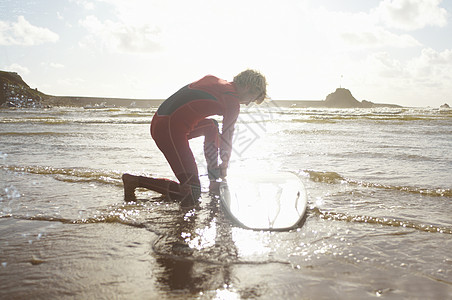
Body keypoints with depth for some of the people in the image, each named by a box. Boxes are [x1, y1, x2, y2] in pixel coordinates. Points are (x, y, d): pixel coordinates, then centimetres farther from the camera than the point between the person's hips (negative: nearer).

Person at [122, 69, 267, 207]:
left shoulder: (211, 79, 21)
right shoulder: (233, 103, -3)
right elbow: (227, 137, 5)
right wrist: (224, 167, 24)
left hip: (157, 122, 10)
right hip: (171, 131, -10)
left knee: (211, 126, 33)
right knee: (191, 194, -9)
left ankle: (214, 182, 33)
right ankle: (135, 181, -9)